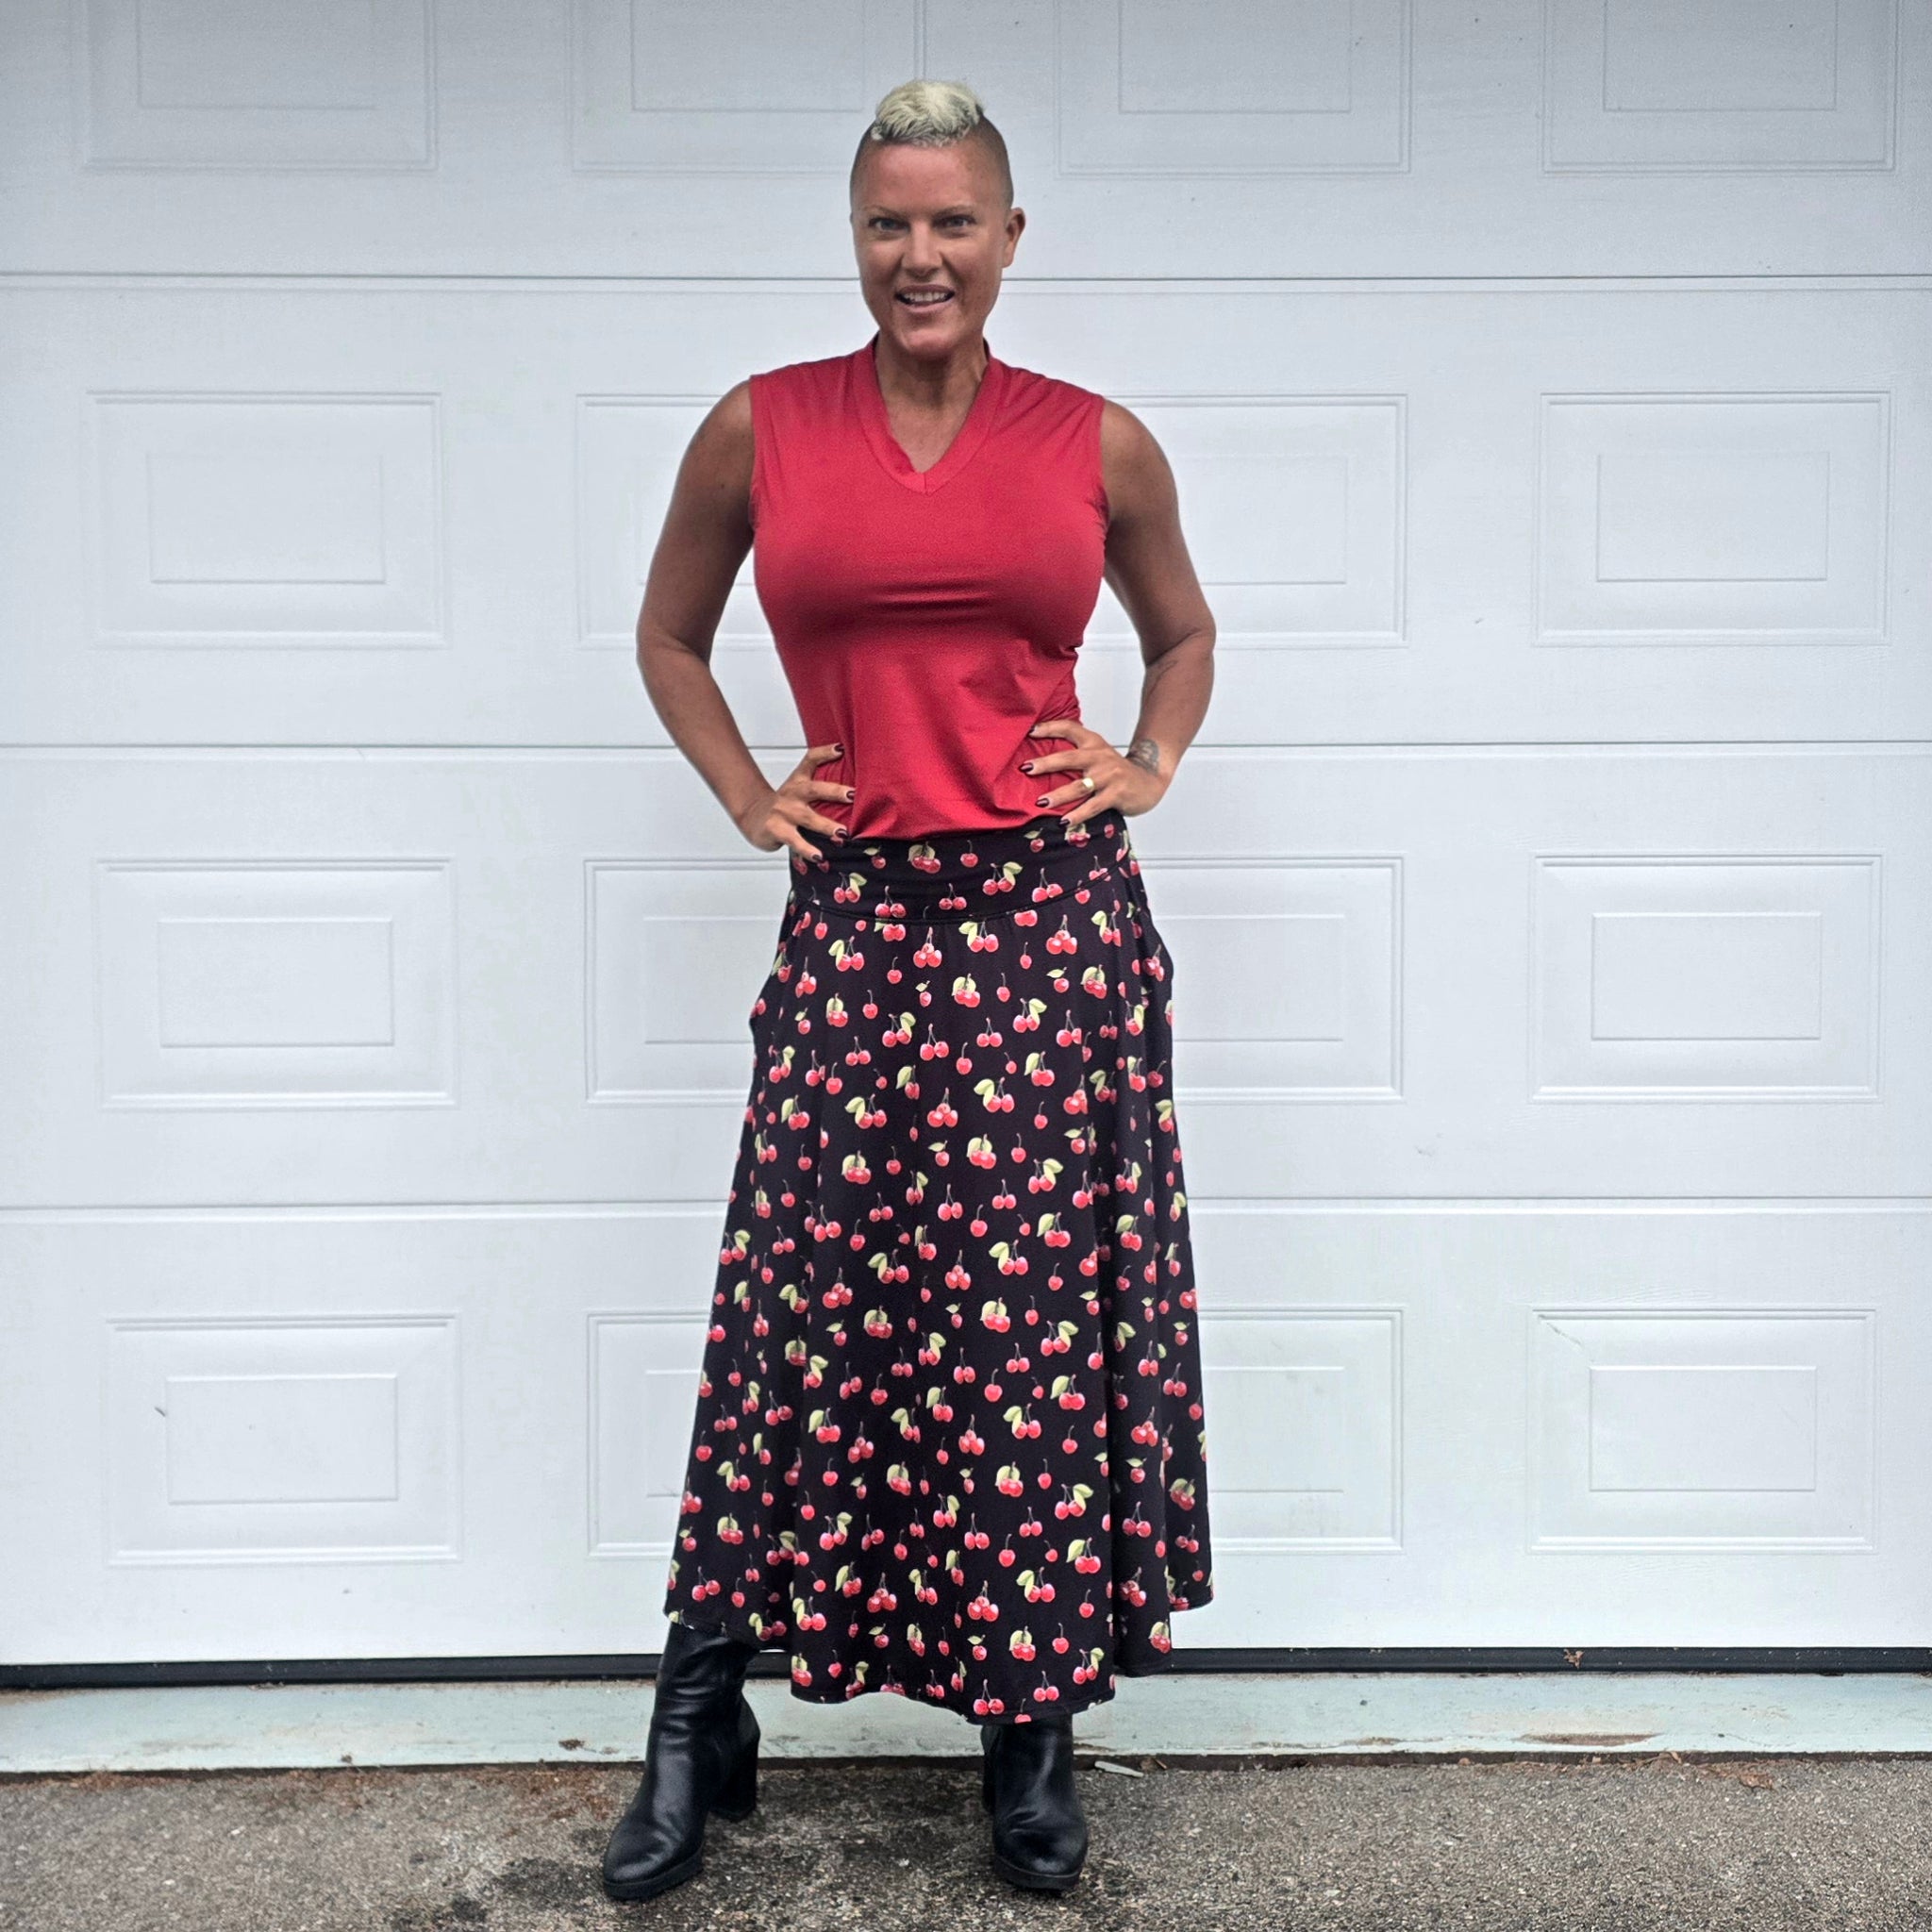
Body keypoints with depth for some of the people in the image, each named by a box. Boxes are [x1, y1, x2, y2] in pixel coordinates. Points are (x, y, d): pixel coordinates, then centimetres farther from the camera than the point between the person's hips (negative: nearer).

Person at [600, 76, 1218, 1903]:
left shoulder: (1099, 442, 7)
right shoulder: (761, 429, 6)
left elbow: (1183, 632, 23)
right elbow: (669, 633, 20)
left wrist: (1147, 765, 7)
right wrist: (745, 794, 8)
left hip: (1055, 925, 0)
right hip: (854, 924, 0)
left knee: (1042, 1323, 4)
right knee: (808, 1319, 4)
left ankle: (1035, 1729, 22)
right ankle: (699, 1723, 21)